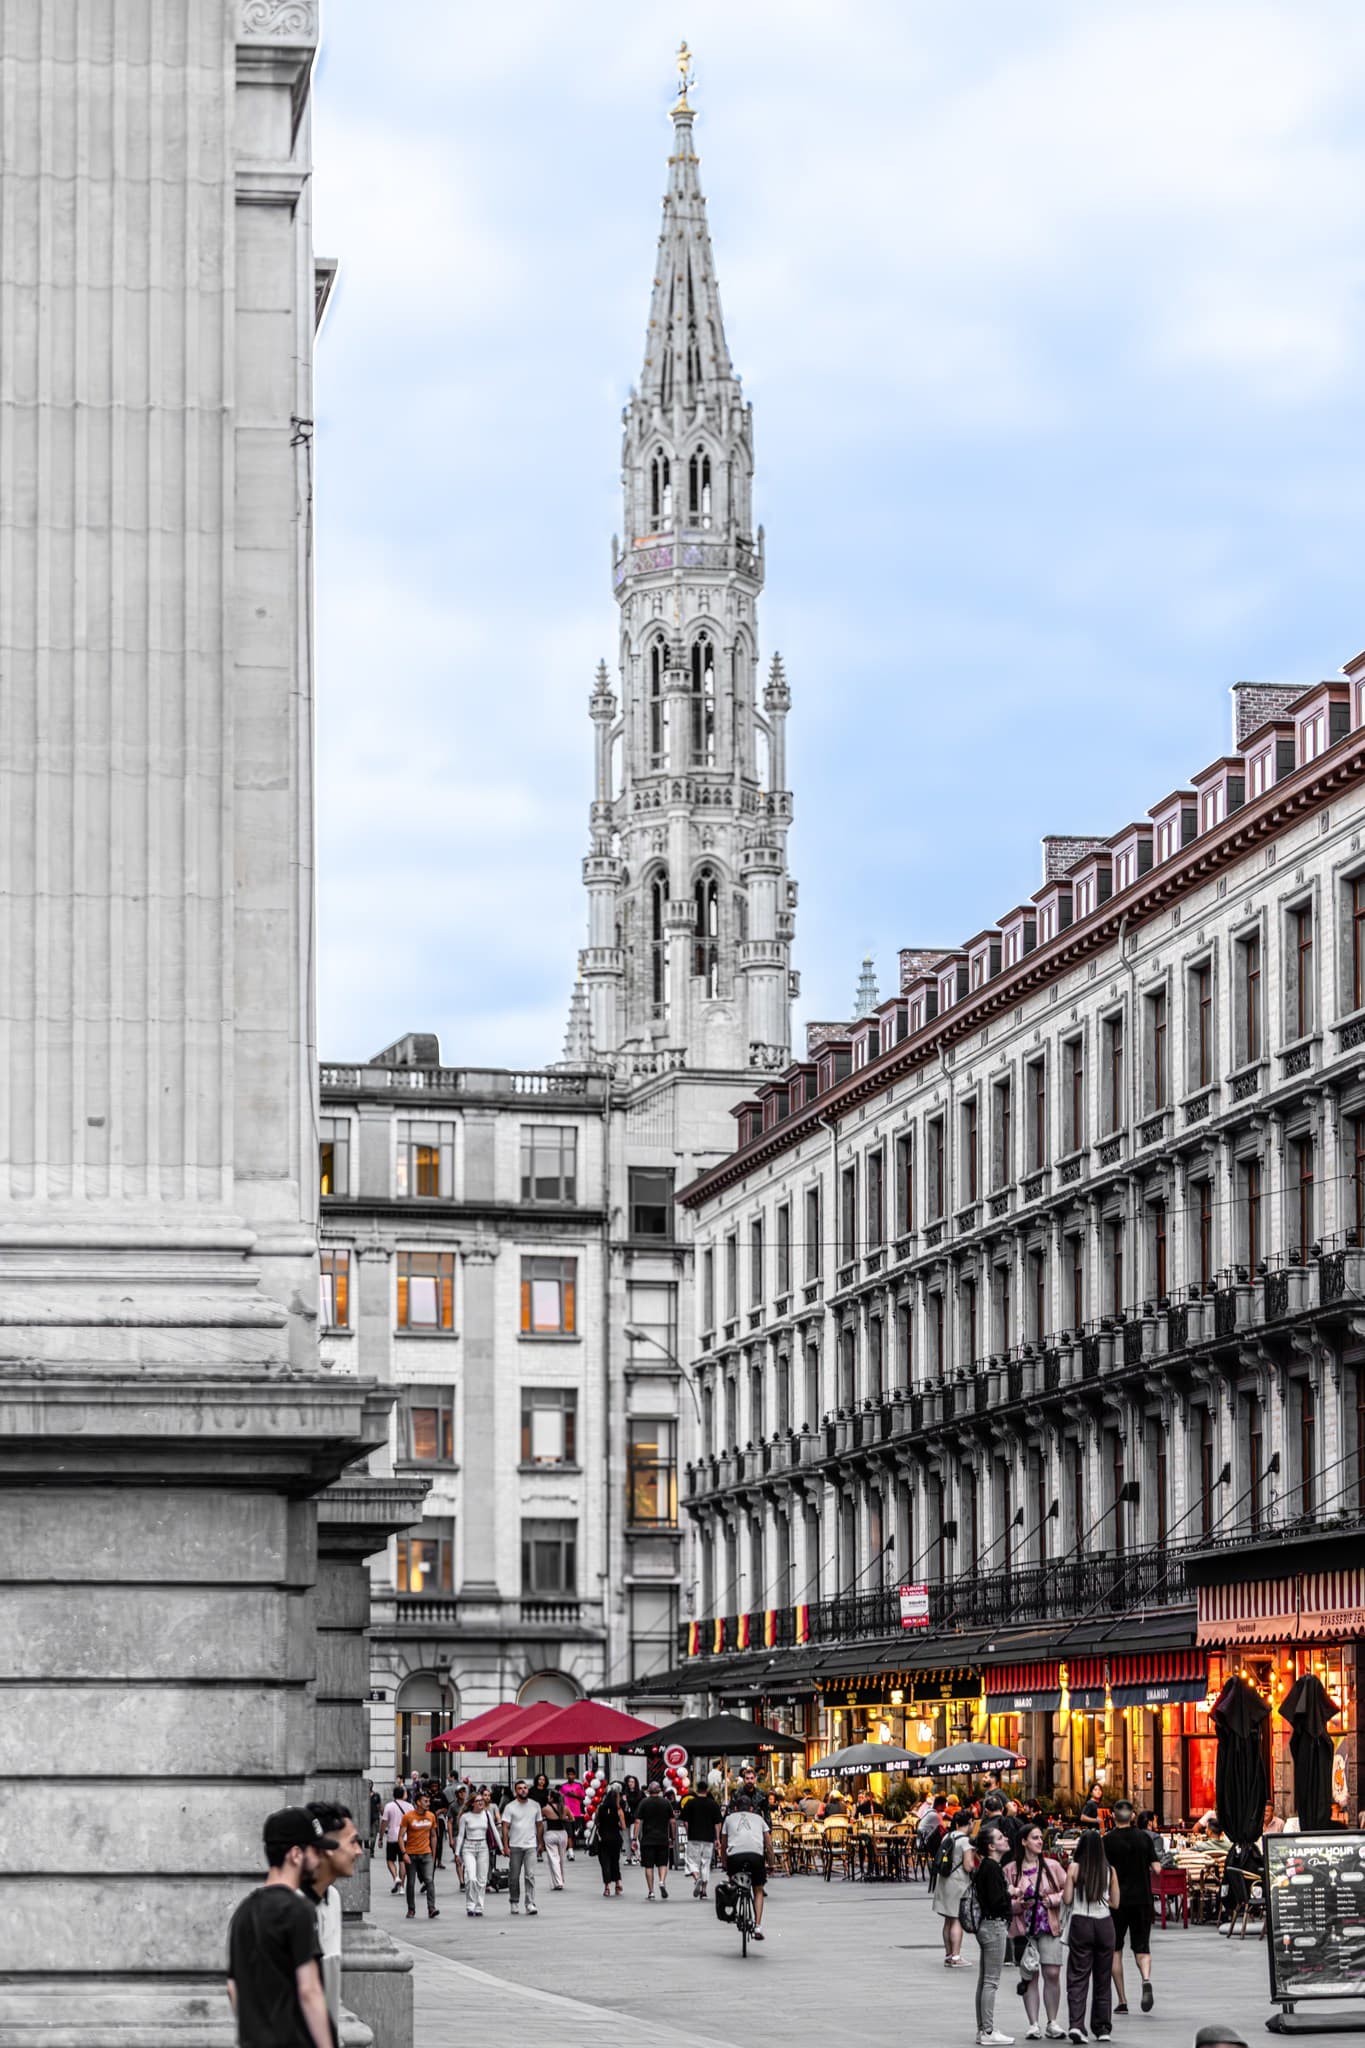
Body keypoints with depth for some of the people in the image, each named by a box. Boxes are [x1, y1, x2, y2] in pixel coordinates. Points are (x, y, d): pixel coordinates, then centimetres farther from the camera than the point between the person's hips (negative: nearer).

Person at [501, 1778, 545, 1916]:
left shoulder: (535, 1806, 7)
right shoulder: (510, 1807, -1)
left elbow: (539, 1825, 14)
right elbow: (505, 1827, -4)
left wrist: (540, 1844, 12)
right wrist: (505, 1846, -11)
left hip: (531, 1846, 1)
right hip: (515, 1847, -1)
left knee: (530, 1875, -10)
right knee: (514, 1877, 6)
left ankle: (530, 1904, -12)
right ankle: (514, 1902, 21)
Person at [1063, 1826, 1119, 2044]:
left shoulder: (1075, 1868, -6)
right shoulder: (1109, 1870, -1)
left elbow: (1067, 1899, -6)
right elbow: (1115, 1902, 4)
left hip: (1081, 1923, -2)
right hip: (1104, 1923, 2)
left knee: (1078, 1977, -1)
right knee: (1102, 1978, 13)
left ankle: (1076, 2024, -17)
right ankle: (1102, 2028, 18)